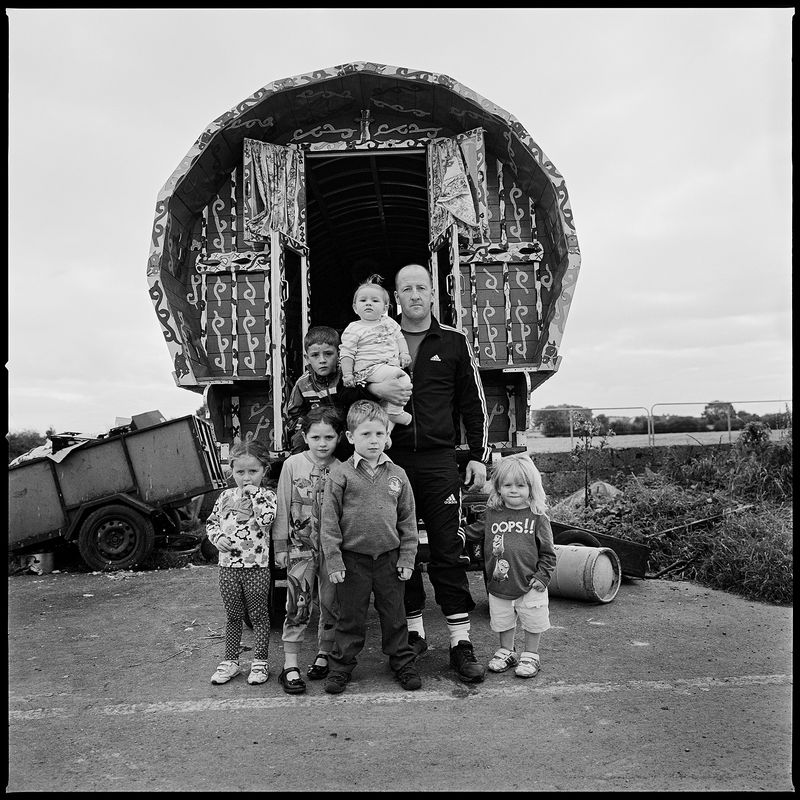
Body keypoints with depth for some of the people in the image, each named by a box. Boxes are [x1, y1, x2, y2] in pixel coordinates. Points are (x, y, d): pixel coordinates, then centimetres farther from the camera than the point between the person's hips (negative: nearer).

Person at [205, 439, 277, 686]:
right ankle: (230, 661, 27)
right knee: (233, 616, 15)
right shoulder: (226, 496, 6)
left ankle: (260, 661, 21)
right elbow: (211, 522, 14)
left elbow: (267, 519, -24)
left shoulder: (267, 495, -6)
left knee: (258, 615, 8)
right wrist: (218, 537, -5)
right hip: (228, 565, 4)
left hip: (257, 566, -4)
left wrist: (254, 494, -20)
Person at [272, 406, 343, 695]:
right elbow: (282, 508, 1)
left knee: (330, 603, 10)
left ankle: (323, 655, 28)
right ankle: (290, 666, 6)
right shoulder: (293, 464, -3)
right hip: (301, 545, -1)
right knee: (298, 604, -3)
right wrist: (280, 546, 0)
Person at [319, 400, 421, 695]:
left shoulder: (397, 475, 1)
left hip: (389, 557, 2)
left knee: (394, 615, 14)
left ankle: (402, 662, 31)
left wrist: (407, 557, 3)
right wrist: (333, 560, -9)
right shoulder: (340, 474, -7)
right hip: (352, 559, -2)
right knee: (350, 617, 10)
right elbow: (329, 520, -7)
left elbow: (408, 520, 6)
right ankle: (341, 667, 26)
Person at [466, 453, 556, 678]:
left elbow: (547, 552, -4)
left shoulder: (537, 517, -7)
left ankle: (531, 656, 32)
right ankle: (506, 652, 38)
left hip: (529, 586, -2)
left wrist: (542, 575, -10)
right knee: (503, 623, 17)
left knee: (533, 624, 12)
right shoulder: (491, 515, 0)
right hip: (499, 585, 3)